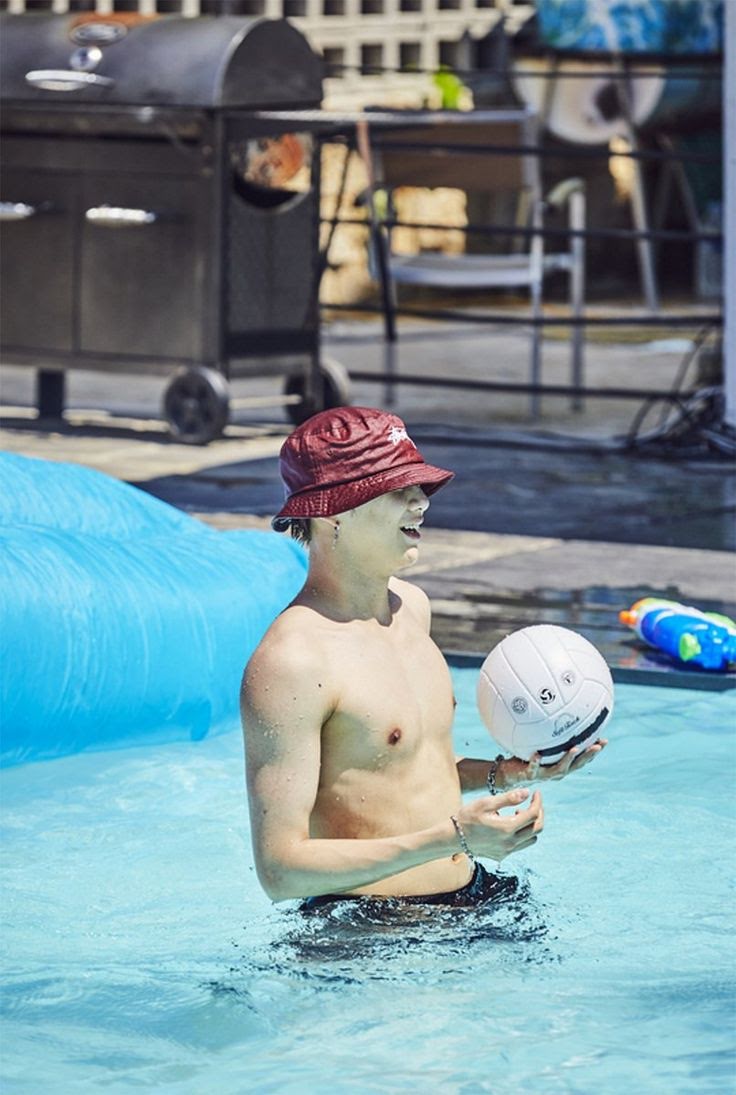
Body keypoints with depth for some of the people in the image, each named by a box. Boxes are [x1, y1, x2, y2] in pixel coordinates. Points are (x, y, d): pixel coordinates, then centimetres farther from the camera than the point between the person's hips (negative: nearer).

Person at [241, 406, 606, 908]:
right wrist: (453, 838, -27)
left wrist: (506, 774, 7)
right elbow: (281, 870, -24)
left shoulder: (411, 605, 10)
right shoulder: (290, 662, -20)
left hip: (472, 902, 8)